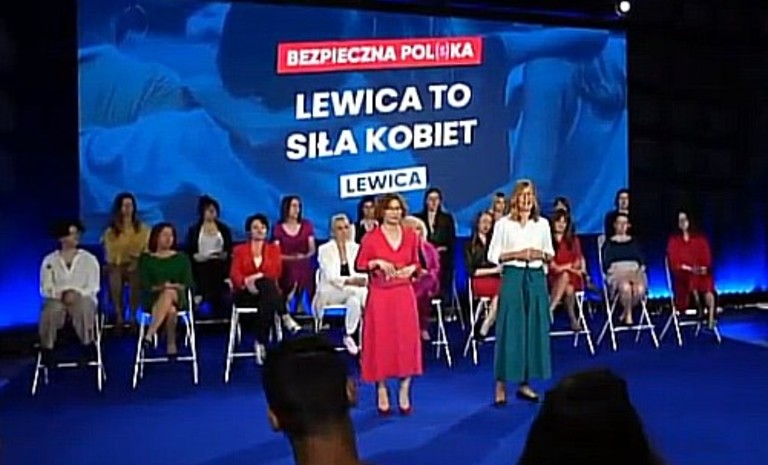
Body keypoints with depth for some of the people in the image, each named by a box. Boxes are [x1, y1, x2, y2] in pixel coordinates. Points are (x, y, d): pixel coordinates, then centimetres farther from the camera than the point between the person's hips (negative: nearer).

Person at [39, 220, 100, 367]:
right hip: (57, 299, 0)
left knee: (84, 309, -37)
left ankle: (88, 348, -21)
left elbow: (93, 287, 0)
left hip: (83, 298, 0)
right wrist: (62, 293, -17)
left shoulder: (89, 259, 6)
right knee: (50, 313, -35)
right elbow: (45, 289, 2)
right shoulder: (49, 260, 7)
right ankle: (47, 350, -18)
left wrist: (77, 293, -18)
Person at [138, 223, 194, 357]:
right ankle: (171, 345, -41)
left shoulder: (182, 258, 15)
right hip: (154, 299, -1)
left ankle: (149, 335, -49)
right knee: (171, 310, -40)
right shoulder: (146, 259, 11)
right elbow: (145, 286, 1)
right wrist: (160, 287, -17)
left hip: (178, 298, 1)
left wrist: (174, 287, -12)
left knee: (169, 293, -40)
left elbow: (189, 284, 6)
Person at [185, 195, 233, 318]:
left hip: (220, 269, 1)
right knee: (202, 298, -15)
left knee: (220, 298, -14)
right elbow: (188, 251, 5)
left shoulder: (224, 229, 12)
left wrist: (225, 255, -10)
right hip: (201, 269, -1)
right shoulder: (194, 230, 9)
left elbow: (230, 250, 10)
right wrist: (196, 256, -14)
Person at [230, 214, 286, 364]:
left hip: (267, 292, 1)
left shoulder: (274, 249, 22)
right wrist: (246, 282, -21)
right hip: (246, 293, -1)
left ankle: (261, 342, -38)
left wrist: (257, 277, -12)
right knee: (268, 285, -37)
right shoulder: (240, 250, 20)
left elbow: (276, 272, 5)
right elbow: (234, 274, 3)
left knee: (267, 300, -39)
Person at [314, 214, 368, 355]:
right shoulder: (325, 249, -2)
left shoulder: (355, 248, 10)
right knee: (356, 291, -33)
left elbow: (363, 273, 3)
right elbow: (331, 277, -13)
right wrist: (349, 281, -30)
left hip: (351, 292, 4)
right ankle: (349, 337, -25)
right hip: (329, 293, -4)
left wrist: (363, 279, -22)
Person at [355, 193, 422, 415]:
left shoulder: (411, 236, 6)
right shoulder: (371, 237, -4)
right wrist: (376, 263, -18)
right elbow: (359, 265, -2)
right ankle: (381, 391, 11)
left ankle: (404, 392, 10)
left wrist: (412, 269, -6)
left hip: (404, 294, 3)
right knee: (381, 341, 1)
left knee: (406, 341, 1)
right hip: (380, 295, -3)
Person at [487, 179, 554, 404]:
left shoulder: (542, 224, 9)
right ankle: (501, 385, 1)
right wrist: (517, 254, -14)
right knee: (509, 330, -5)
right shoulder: (503, 224, -1)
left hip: (536, 278, 4)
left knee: (534, 329, 5)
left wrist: (541, 255, -6)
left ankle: (524, 383, 15)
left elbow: (550, 253, 16)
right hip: (513, 277, -4)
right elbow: (493, 255, -2)